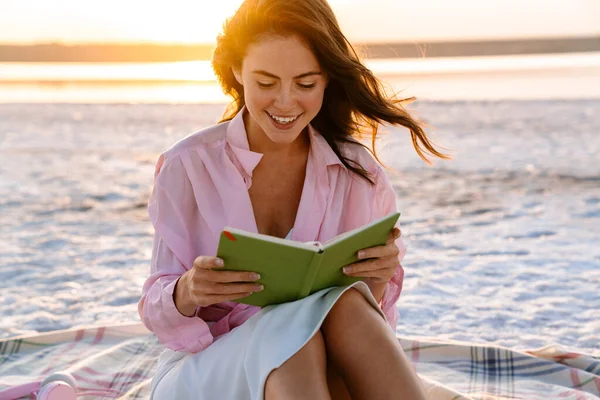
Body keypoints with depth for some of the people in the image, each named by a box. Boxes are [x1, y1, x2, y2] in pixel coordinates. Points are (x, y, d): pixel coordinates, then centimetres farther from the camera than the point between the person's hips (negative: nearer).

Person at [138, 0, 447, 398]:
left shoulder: (357, 172, 1)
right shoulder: (186, 166, -5)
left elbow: (365, 314, 3)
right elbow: (157, 310, -4)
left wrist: (377, 280, -21)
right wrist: (187, 293, -28)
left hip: (314, 365, 2)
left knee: (347, 306, -32)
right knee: (295, 330, -35)